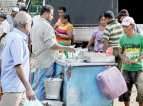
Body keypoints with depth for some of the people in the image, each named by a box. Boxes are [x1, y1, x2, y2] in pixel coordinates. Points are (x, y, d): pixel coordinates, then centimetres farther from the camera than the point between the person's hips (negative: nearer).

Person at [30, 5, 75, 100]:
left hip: (39, 60, 9)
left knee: (37, 86, 13)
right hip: (47, 61, -9)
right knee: (42, 87, -4)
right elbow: (51, 45, -21)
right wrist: (67, 48, -15)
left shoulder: (35, 25, 14)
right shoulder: (46, 26, -16)